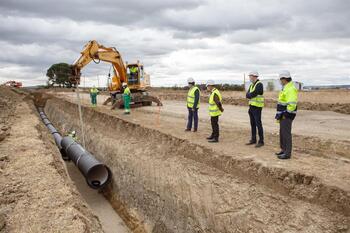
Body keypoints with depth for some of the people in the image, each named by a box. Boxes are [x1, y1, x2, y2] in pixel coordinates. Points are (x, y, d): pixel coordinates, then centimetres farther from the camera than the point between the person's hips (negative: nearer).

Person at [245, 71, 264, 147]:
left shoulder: (259, 84, -13)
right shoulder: (252, 85, 15)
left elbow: (252, 94, -22)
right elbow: (247, 95, 4)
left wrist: (249, 95, -4)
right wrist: (251, 95, -14)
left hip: (257, 107, -9)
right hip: (251, 106, 9)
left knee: (258, 124, -6)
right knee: (252, 124, 12)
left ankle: (261, 141, 0)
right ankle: (253, 140, 20)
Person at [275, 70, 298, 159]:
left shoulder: (291, 89, -19)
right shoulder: (286, 88, 15)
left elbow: (292, 104, -26)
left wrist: (284, 113, -21)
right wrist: (280, 113, 18)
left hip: (286, 115, -10)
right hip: (284, 115, 10)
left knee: (286, 134, -5)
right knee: (282, 133, 15)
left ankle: (287, 153, 2)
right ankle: (284, 150, 26)